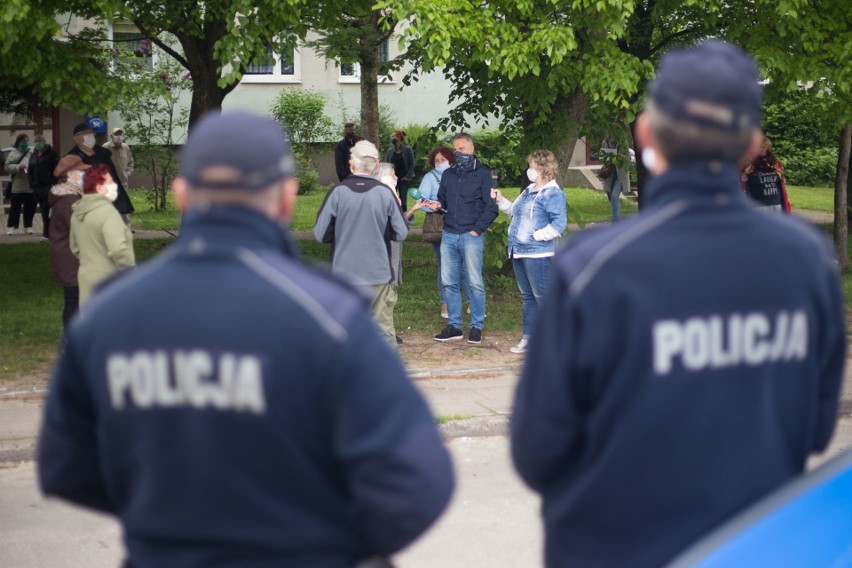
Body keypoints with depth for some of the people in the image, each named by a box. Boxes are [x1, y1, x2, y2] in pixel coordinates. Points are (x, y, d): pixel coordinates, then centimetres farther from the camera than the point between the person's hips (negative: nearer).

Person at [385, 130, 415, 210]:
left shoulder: (407, 150, -2)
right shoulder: (390, 151, 7)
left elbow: (411, 164, -1)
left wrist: (408, 176, -11)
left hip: (403, 179, -3)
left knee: (403, 199, 1)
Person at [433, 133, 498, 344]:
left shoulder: (482, 174, 1)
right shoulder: (448, 175, 16)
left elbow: (491, 207, -3)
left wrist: (477, 229, -10)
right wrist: (436, 204, -1)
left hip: (471, 237, -5)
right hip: (449, 235, 5)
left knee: (474, 283, -3)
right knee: (449, 282, 4)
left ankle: (477, 327, 4)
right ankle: (454, 326, 11)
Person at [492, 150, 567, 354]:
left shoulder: (553, 193, -12)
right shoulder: (528, 191, 16)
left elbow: (559, 223, -19)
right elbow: (515, 211, 29)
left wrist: (537, 236, -19)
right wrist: (500, 201, 17)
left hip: (537, 254, -9)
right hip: (519, 252, 9)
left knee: (543, 296, -6)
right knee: (527, 296, 14)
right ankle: (528, 337, 20)